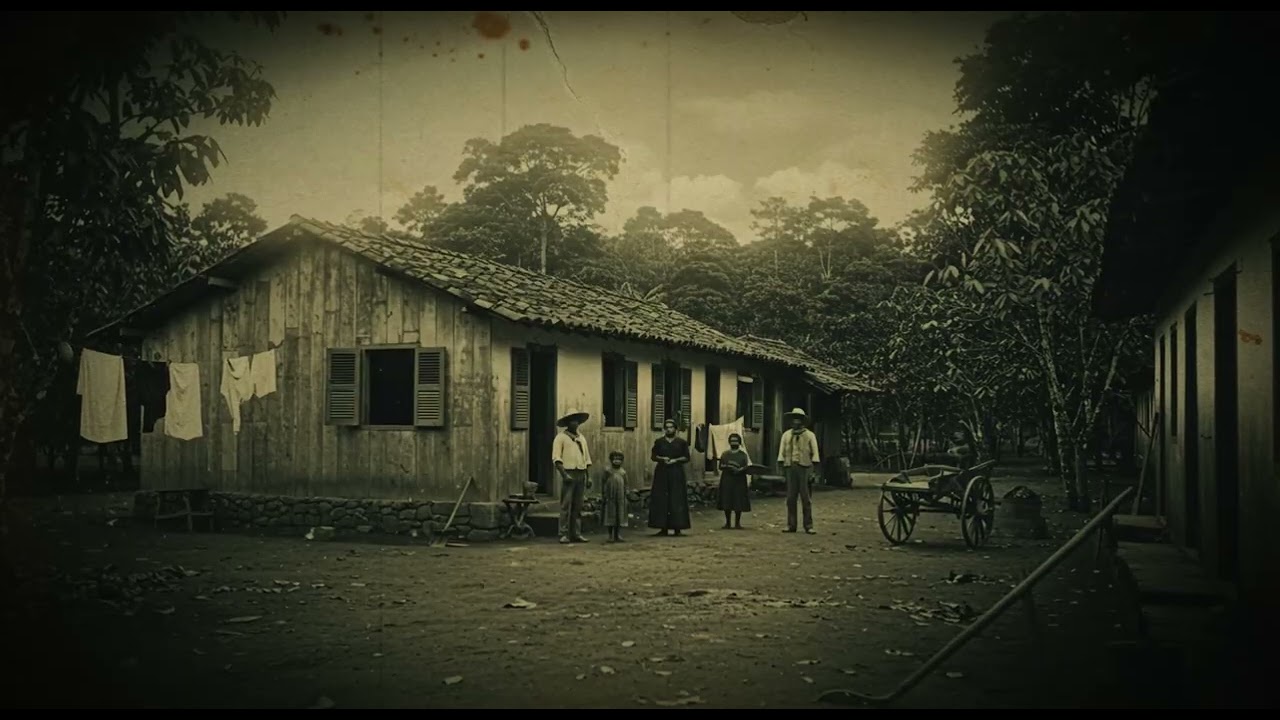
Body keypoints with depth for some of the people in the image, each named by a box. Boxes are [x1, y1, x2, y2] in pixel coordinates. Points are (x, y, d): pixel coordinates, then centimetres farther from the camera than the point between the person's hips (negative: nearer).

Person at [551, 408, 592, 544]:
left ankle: (576, 533, 11)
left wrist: (589, 476, 11)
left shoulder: (582, 438, 19)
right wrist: (564, 475, -17)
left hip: (581, 474, 6)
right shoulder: (561, 437, 0)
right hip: (569, 473, -6)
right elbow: (556, 458, -8)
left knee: (578, 506, 7)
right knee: (566, 505, -6)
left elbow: (587, 459, 20)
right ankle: (564, 535, -5)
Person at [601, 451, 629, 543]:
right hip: (610, 497, -3)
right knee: (610, 515, 1)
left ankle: (618, 535, 10)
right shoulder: (607, 470, 1)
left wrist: (625, 497, 8)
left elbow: (625, 486, 12)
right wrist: (602, 496, -3)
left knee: (619, 515, 4)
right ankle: (610, 535, 8)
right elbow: (603, 483, 1)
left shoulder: (623, 472, 9)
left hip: (620, 497, 3)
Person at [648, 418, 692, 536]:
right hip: (662, 473, 1)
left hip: (677, 473, -1)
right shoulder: (659, 442, 10)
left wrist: (676, 460, -12)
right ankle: (663, 528, -1)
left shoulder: (682, 442, 6)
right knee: (661, 500, -3)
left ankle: (677, 528, -2)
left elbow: (686, 457, 4)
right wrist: (662, 458, -11)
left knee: (677, 500, -4)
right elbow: (653, 456, 9)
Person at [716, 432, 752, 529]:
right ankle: (727, 523, 10)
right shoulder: (725, 454, 11)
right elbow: (720, 466, 9)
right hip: (727, 481, 1)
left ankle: (737, 523, 7)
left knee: (739, 503, -3)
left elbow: (748, 467, 2)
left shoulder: (743, 454, 6)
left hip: (739, 481, -1)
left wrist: (740, 470, -18)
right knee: (726, 502, 0)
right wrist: (726, 467, -12)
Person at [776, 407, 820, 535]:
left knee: (805, 498, -2)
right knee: (791, 498, 3)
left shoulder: (809, 435, 6)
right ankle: (791, 525, 9)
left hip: (804, 468, -3)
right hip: (790, 467, 3)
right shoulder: (786, 435, 15)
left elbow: (814, 453, 2)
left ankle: (808, 526, 2)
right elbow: (782, 452, 12)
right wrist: (782, 467, 2)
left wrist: (815, 470, -6)